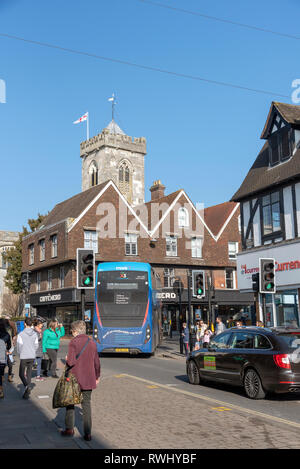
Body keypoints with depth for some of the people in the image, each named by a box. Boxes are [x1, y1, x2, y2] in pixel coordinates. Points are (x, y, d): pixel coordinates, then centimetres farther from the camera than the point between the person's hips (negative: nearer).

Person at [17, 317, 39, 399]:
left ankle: (27, 386, -19)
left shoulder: (21, 334, -12)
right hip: (32, 357, 4)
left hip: (24, 357, -4)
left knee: (21, 374, 8)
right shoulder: (35, 334, 0)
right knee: (29, 374, 13)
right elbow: (36, 346, 5)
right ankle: (26, 393, 13)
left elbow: (19, 347, -7)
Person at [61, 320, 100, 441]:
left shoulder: (73, 342, -12)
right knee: (86, 405, 10)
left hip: (75, 378, -4)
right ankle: (88, 433, 9)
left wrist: (66, 359, 2)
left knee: (70, 402, 16)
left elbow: (71, 361, -21)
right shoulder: (92, 343, 4)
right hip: (88, 380, 4)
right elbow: (96, 362, 9)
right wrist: (97, 376, 21)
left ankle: (69, 429, 18)